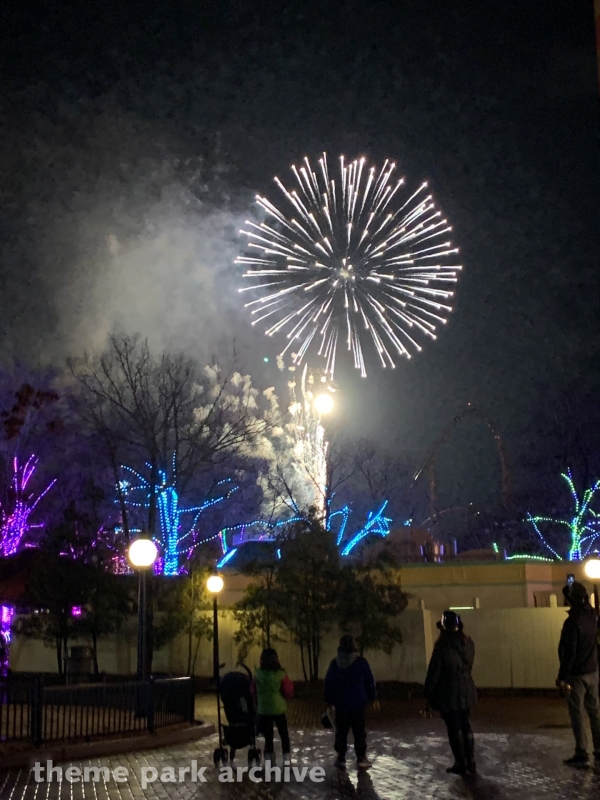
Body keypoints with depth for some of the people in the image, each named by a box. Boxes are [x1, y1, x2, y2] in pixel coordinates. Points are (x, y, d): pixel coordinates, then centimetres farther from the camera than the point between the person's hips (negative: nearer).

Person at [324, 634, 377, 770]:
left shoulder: (335, 663, -3)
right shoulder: (361, 662, -8)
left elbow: (328, 683, 2)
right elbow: (370, 682, -2)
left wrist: (329, 701, 10)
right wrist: (372, 697, 10)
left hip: (340, 704, 1)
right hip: (359, 703, -1)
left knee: (341, 731, 10)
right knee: (359, 731, 8)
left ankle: (341, 758, 12)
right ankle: (361, 758, 8)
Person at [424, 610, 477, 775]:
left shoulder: (443, 645, -17)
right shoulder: (468, 642, 0)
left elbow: (434, 671, -14)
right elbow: (469, 665, 11)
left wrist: (429, 694, -6)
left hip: (449, 693, -6)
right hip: (466, 691, 6)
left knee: (454, 729, 4)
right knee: (466, 726, 16)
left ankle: (460, 764, 8)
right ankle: (470, 762, 20)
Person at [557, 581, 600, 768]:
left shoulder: (573, 622, -22)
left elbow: (569, 653, -23)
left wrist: (562, 676, -16)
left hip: (576, 674, -7)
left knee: (577, 714, -1)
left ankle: (582, 755, 1)